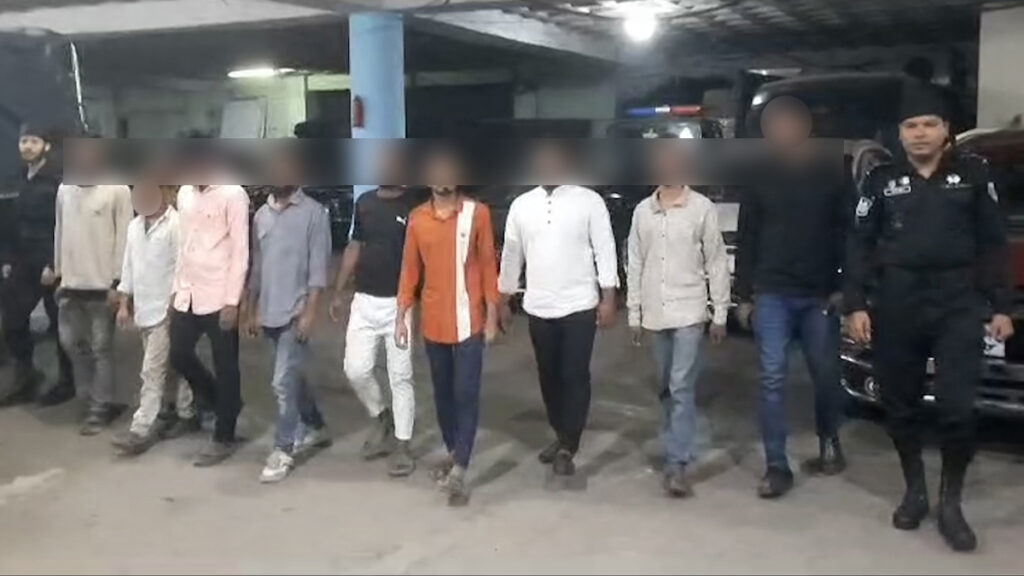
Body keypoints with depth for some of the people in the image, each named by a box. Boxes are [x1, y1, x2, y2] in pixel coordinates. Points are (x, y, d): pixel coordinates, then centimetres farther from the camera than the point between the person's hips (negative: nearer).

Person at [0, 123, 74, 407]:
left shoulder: (58, 181, -11)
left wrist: (54, 264, -19)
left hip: (51, 265, -7)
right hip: (23, 265, 7)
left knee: (60, 325, 3)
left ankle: (66, 383, 16)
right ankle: (26, 381, 20)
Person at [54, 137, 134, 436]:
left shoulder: (117, 190, -8)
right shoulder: (64, 190, 10)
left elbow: (124, 238, -9)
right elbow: (60, 233, 14)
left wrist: (117, 282, -12)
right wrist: (59, 274, 12)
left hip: (102, 284, -6)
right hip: (72, 283, 6)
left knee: (101, 348, 1)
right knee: (72, 342, 11)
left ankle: (100, 408, 10)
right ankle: (91, 398, 26)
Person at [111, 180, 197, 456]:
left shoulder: (176, 224, -13)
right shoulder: (135, 226, 11)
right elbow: (129, 265, 16)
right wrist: (124, 304, 13)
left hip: (166, 309, -7)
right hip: (143, 308, 7)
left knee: (152, 372, -7)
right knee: (174, 366, 16)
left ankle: (141, 430, -4)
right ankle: (186, 415, 26)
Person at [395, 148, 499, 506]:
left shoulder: (477, 214, -4)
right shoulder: (417, 218, 4)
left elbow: (488, 265, -2)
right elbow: (410, 269, 7)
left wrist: (492, 316, -5)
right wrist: (401, 316, 3)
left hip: (468, 321, -3)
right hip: (433, 322, 3)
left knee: (467, 394, -5)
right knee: (443, 392, 14)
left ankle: (459, 472, -3)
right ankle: (453, 453, 32)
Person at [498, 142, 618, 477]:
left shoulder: (589, 201, -4)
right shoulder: (521, 205, 6)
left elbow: (605, 249, -5)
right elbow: (511, 254, 12)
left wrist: (608, 298, -10)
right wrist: (503, 299, 15)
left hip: (579, 305, -4)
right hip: (538, 307, 4)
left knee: (575, 377, -1)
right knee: (549, 376, 13)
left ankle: (568, 447, 6)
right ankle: (561, 436, 29)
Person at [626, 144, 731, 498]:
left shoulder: (703, 208, -3)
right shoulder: (643, 211, 7)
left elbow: (717, 263, -1)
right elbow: (634, 265, 9)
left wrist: (720, 313, -3)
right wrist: (634, 314, 8)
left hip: (689, 312, -4)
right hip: (655, 313, 4)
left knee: (682, 388, -10)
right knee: (666, 388, 13)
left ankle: (676, 465, -9)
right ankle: (678, 447, 27)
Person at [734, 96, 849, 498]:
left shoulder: (829, 177, 5)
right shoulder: (760, 180, 6)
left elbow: (846, 235, 5)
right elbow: (746, 241, 7)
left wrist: (843, 287, -3)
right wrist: (743, 295, 4)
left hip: (819, 295, 0)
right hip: (772, 294, 0)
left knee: (825, 375, 9)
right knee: (772, 379, -5)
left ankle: (829, 444, 33)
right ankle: (777, 467, -1)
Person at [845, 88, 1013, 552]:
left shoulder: (973, 174, 5)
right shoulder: (881, 181, 6)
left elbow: (993, 245, 7)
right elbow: (860, 247, 6)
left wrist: (1001, 306, 1)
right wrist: (856, 305, -3)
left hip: (959, 307, -1)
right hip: (896, 309, 2)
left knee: (957, 409, -7)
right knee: (900, 407, 8)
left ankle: (950, 504, 9)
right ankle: (914, 492, 25)